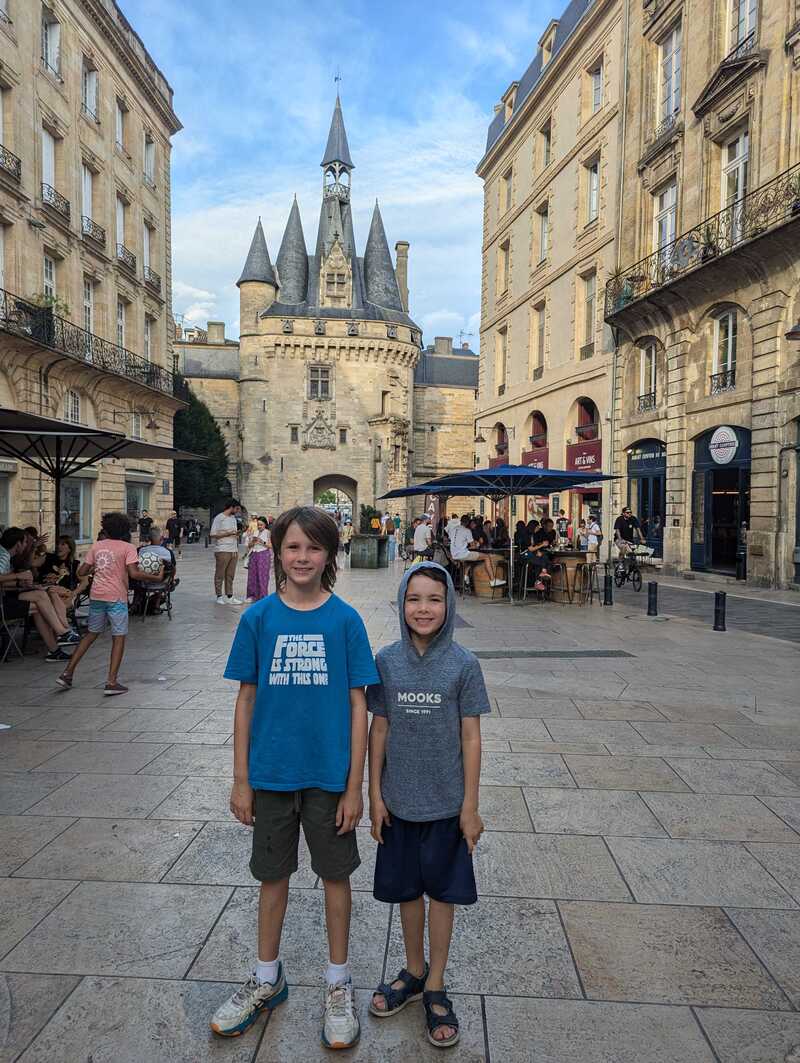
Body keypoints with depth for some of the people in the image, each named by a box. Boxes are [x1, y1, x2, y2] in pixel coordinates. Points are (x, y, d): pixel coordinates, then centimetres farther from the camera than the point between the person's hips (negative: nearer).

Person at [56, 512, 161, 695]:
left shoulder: (96, 546, 9)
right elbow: (133, 573, -16)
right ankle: (111, 682, 0)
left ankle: (67, 673, 20)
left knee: (91, 634, 20)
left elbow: (81, 573, 9)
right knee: (119, 638, 4)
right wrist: (153, 577, -5)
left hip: (96, 596, 5)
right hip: (116, 597, -5)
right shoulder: (128, 548, -4)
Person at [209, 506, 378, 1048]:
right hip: (272, 773, 1)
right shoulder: (259, 617, -5)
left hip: (329, 774, -1)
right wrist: (241, 779, 0)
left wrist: (355, 785, -6)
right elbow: (247, 699, 0)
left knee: (336, 875, 14)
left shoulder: (345, 619, -8)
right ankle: (267, 979, 41)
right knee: (273, 875, 18)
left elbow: (358, 705, -6)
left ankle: (339, 983, 36)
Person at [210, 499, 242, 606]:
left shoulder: (234, 518, 18)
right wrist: (228, 533, -13)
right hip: (222, 551, -6)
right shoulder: (219, 518, -5)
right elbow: (212, 535, -10)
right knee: (220, 575, 1)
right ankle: (219, 596, 8)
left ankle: (229, 597, 9)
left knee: (230, 575, 6)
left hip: (233, 550, 7)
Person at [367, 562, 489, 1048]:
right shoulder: (387, 660, -6)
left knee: (442, 891, 12)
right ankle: (414, 972, 40)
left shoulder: (463, 664, -12)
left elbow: (471, 738, -7)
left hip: (445, 803, -2)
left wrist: (470, 805, -6)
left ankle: (435, 986, 32)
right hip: (399, 801, 2)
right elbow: (379, 730, -1)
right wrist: (375, 795, 0)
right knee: (407, 889, 17)